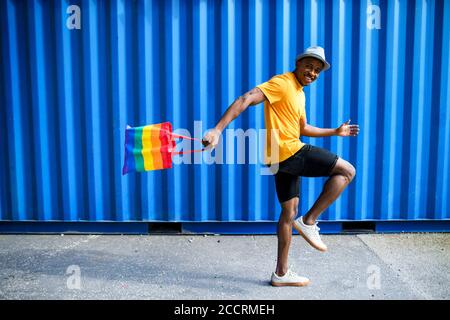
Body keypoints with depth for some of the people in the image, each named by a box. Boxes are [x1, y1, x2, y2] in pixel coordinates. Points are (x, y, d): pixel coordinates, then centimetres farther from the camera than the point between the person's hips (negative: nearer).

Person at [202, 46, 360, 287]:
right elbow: (245, 100, -21)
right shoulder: (282, 83, -9)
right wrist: (218, 130, -32)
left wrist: (336, 132, 32)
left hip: (284, 157, 10)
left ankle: (281, 273, 25)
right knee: (347, 171, -5)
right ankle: (309, 221, -2)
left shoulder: (299, 93, 21)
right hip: (288, 152, -10)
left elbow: (303, 129, 31)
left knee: (290, 211, 14)